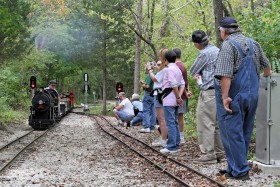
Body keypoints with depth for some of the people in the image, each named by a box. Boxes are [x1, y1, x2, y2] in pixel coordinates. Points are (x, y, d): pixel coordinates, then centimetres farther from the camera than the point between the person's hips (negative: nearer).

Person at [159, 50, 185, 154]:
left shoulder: (170, 69, -12)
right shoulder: (177, 69, 17)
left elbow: (174, 85, -19)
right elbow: (182, 84, 11)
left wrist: (178, 97, -12)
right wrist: (179, 96, 1)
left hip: (169, 100, -9)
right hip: (175, 100, 9)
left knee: (170, 123, -8)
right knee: (175, 122, 13)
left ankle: (171, 146, -7)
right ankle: (176, 145, 16)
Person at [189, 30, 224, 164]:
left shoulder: (204, 53, -15)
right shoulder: (216, 50, 14)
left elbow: (192, 71, -6)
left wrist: (196, 73, 15)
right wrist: (199, 74, 4)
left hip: (209, 92, -9)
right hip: (218, 90, 10)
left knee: (205, 123, -6)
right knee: (216, 123, 14)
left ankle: (208, 154, -7)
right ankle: (219, 152, 18)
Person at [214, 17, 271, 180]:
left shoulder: (228, 45, -12)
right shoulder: (253, 43, 10)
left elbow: (225, 74, -22)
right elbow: (266, 65, 23)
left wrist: (225, 97, -20)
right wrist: (266, 78, 41)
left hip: (234, 96, -7)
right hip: (252, 95, 7)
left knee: (233, 133, -1)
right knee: (245, 133, 14)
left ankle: (239, 171, 0)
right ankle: (236, 166, 24)